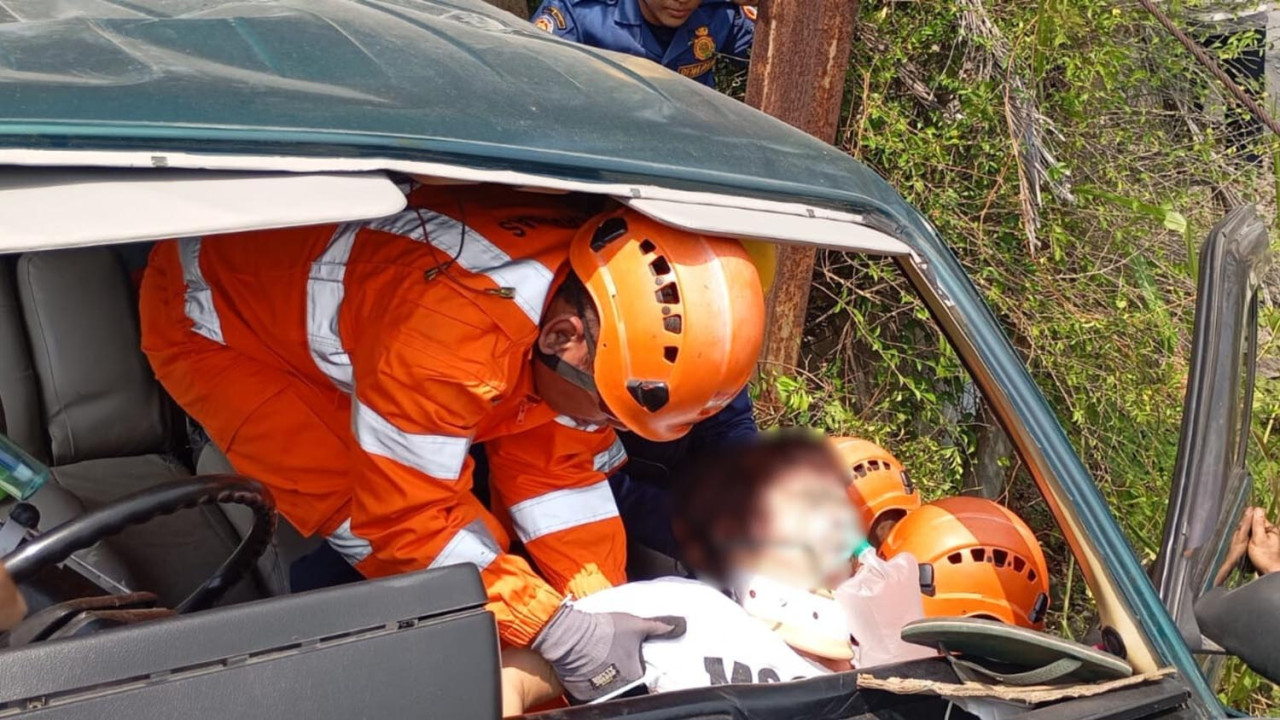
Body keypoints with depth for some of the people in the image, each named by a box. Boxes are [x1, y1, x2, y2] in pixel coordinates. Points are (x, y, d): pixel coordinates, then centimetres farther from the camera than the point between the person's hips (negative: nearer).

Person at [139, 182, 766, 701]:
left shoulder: (589, 298, -17)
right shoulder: (453, 334, -43)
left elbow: (556, 470, -7)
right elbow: (410, 515, -33)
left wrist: (608, 615, -11)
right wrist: (560, 633, -31)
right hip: (210, 309, -7)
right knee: (378, 526, -18)